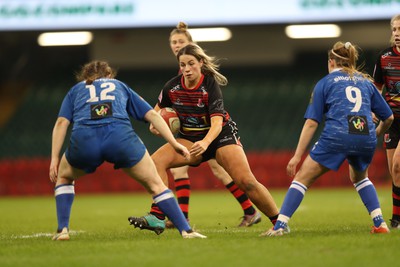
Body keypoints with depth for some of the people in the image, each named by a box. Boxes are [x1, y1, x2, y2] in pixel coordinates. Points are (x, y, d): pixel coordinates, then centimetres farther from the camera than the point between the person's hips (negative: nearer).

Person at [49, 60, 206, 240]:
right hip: (120, 136, 0)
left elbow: (61, 122, 15)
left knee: (63, 177, 31)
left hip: (84, 140, 0)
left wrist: (54, 159, 12)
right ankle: (186, 230, 4)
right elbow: (152, 114, 24)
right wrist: (174, 143, 20)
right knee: (155, 184, 14)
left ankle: (62, 230, 18)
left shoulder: (75, 90, 32)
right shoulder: (120, 86, 34)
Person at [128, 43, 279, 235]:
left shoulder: (210, 85, -22)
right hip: (189, 139, 4)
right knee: (156, 161, -21)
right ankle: (157, 218, -21)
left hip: (221, 135, -4)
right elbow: (160, 107, 13)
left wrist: (205, 143, -51)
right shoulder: (172, 87, -9)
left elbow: (217, 122, -32)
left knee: (246, 181, -20)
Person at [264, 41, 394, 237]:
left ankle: (280, 225, -4)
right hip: (366, 138, 4)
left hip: (336, 136, -4)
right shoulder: (366, 82, 23)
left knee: (302, 178, 8)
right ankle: (379, 223, 20)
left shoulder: (325, 83, 15)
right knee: (359, 177, 32)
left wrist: (297, 156, 7)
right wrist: (375, 134, 44)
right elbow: (388, 117, 24)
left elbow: (311, 123, 7)